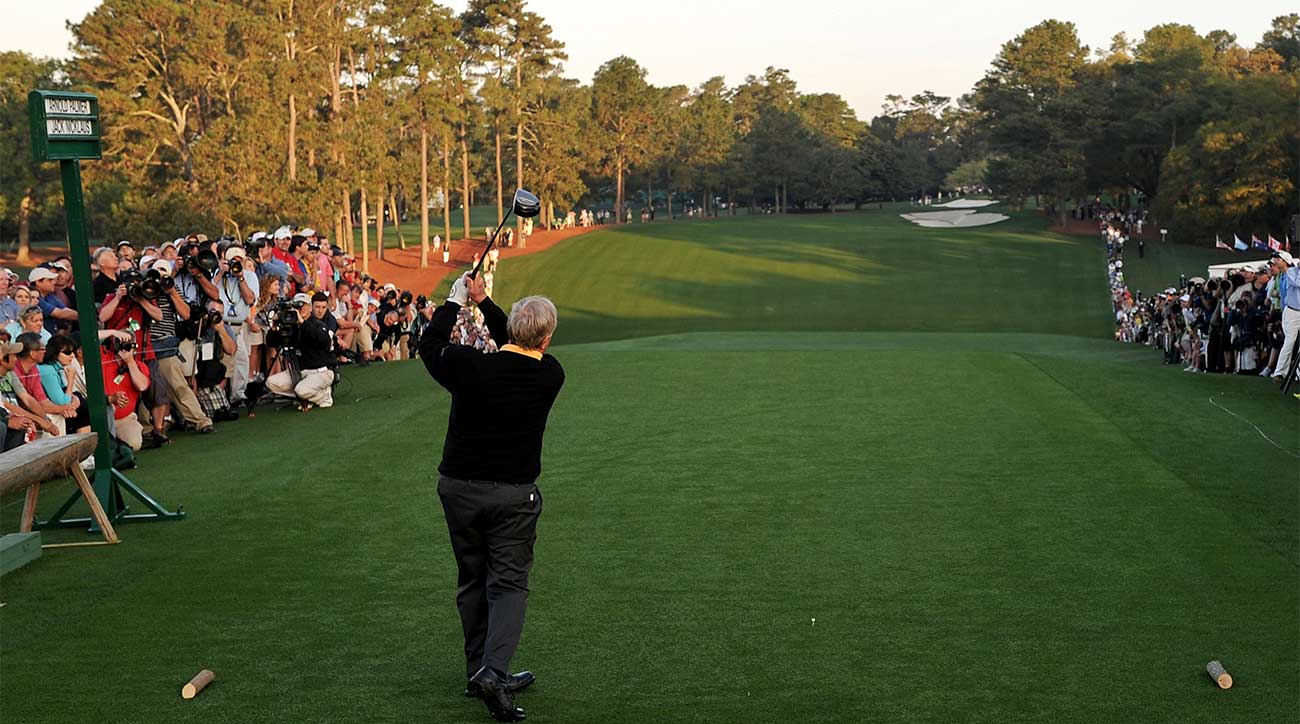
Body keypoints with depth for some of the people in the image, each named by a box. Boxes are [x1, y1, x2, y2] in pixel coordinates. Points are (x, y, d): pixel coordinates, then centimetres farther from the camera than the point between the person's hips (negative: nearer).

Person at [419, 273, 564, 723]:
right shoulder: (550, 376, -9)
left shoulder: (469, 367, -15)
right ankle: (493, 670, -15)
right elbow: (519, 351, 11)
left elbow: (430, 346, 5)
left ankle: (478, 672, 22)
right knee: (509, 583, 5)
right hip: (514, 494, -1)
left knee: (472, 580, 15)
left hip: (459, 487, 1)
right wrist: (483, 302, 12)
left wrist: (455, 301, 15)